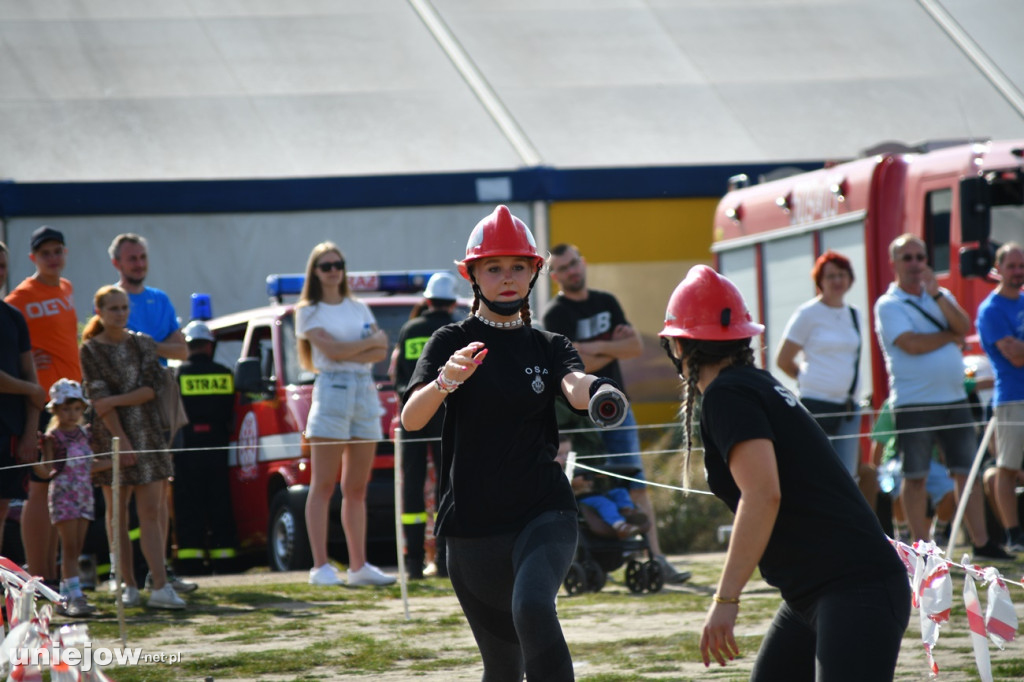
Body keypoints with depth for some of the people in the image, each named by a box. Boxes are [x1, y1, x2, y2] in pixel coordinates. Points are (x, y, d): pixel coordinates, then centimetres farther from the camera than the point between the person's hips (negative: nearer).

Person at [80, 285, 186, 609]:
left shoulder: (143, 344, 8)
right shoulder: (91, 350, -1)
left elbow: (152, 388, -3)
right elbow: (99, 398, -8)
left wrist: (115, 400, -16)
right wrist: (122, 440, -15)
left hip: (148, 435, 2)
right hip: (111, 436, -2)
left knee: (151, 513, -4)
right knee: (117, 513, 3)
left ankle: (160, 587, -12)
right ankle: (129, 585, 9)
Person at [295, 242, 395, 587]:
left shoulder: (359, 308, 18)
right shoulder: (309, 312, 3)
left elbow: (381, 351, 5)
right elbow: (331, 350, -11)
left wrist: (349, 354, -10)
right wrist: (369, 342, 0)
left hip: (365, 391, 5)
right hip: (332, 392, -5)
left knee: (357, 488, 6)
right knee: (323, 486, -7)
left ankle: (359, 565, 7)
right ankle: (320, 566, -10)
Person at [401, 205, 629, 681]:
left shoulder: (549, 347, 8)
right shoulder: (451, 343, 2)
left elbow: (576, 389, -15)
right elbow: (410, 419, -14)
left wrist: (598, 393, -40)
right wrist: (446, 380, -36)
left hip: (544, 513, 0)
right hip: (472, 526, 0)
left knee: (532, 609, -30)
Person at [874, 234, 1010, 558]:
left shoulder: (941, 297, 16)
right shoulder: (888, 305, -2)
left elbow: (964, 326, -2)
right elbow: (911, 344, -16)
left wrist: (936, 292, -12)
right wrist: (951, 337, -2)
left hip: (954, 399, 5)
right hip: (913, 405, -5)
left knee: (967, 471, 3)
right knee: (915, 476, -1)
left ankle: (981, 543, 5)